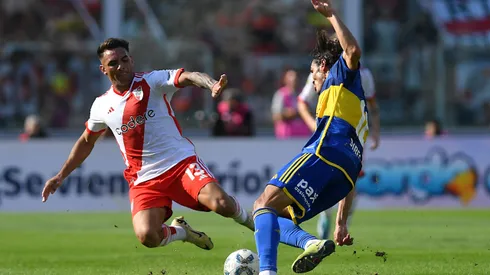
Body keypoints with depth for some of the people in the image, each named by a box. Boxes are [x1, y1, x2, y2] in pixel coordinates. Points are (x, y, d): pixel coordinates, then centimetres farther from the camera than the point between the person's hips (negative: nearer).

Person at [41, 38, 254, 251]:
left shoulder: (152, 81, -4)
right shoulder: (102, 106, 9)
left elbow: (188, 77, -23)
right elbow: (86, 142, 27)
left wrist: (211, 85, -45)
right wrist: (61, 176, 25)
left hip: (181, 162, -3)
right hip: (144, 179, 3)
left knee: (222, 204, -27)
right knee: (147, 236, -23)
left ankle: (246, 219, 12)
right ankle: (181, 231, 14)